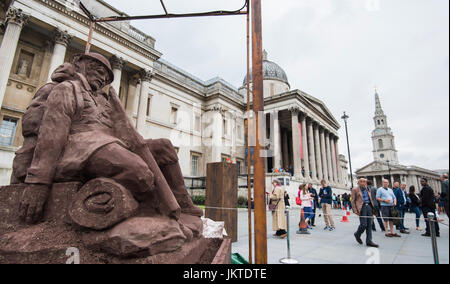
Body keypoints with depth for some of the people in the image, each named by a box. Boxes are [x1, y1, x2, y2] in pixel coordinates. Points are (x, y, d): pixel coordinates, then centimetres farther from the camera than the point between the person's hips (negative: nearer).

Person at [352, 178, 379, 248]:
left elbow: (370, 198, 23)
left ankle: (369, 241, 11)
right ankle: (357, 235, 19)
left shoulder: (368, 189, 16)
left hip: (369, 206, 6)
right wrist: (355, 210, -9)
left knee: (369, 224, 4)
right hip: (362, 207, -6)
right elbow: (353, 201, -2)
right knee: (364, 224, -8)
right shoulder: (355, 190, -1)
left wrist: (372, 207, 15)